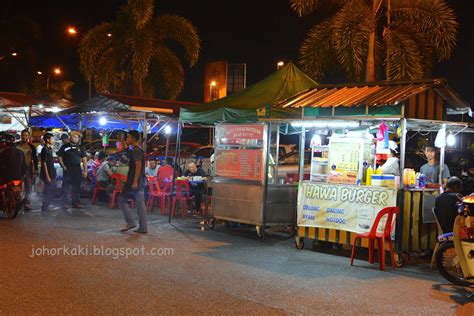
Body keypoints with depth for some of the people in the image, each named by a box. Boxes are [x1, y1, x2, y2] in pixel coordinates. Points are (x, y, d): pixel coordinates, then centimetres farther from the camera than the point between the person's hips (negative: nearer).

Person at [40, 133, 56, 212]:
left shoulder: (50, 149, 13)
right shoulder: (45, 149, -15)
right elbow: (44, 163, -17)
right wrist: (47, 176, -20)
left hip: (51, 173, 9)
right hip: (47, 174, -9)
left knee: (52, 189, 12)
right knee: (48, 191, -4)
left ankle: (46, 206, 20)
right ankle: (45, 207, 4)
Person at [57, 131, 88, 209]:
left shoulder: (80, 148, 12)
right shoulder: (65, 147, 3)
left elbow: (84, 160, 11)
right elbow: (60, 158, 2)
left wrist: (85, 170, 3)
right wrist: (63, 167, -11)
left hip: (77, 170, 3)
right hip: (67, 169, -3)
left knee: (76, 187, 6)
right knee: (66, 186, -3)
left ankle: (75, 202, 13)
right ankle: (64, 203, 0)